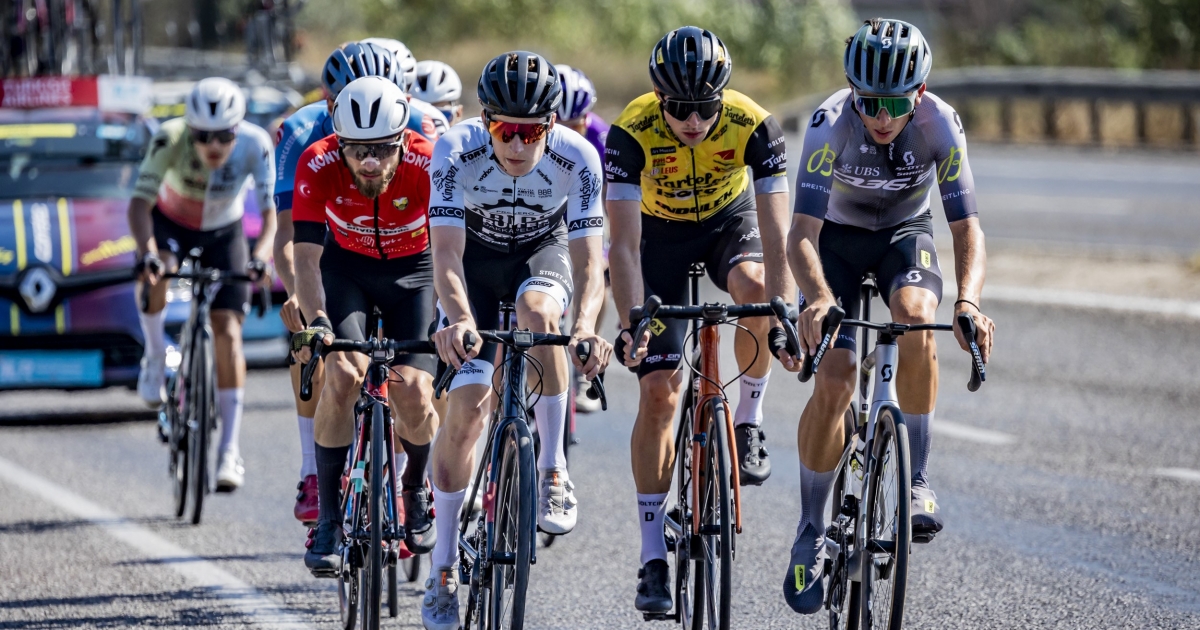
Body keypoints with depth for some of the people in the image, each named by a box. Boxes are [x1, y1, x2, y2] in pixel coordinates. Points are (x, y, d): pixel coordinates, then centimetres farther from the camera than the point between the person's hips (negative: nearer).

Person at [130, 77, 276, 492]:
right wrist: (148, 253, -55)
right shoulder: (171, 139, -32)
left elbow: (271, 209, -30)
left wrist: (260, 257, -49)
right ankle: (155, 357, -7)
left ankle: (230, 449, -9)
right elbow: (140, 203, -38)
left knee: (228, 333, -12)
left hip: (223, 234, 1)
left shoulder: (255, 144, -30)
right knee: (158, 272, -35)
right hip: (171, 223, -1)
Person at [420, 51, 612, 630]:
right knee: (468, 402, -13)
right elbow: (446, 252, -36)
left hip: (543, 253, 0)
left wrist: (586, 326, -52)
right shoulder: (457, 150, -30)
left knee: (538, 310, -36)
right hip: (476, 260, 0)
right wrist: (460, 318, -55)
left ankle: (553, 470, -22)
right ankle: (443, 568, -2)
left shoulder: (576, 158, -29)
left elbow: (587, 259, -32)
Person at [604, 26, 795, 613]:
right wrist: (632, 323, -48)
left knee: (756, 288, -35)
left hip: (730, 221, 1)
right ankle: (653, 557, -4)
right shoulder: (632, 133, -32)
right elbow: (624, 244, -36)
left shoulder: (753, 125, -31)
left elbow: (775, 233, -34)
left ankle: (748, 422, -9)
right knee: (659, 392, -10)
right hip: (661, 234, -1)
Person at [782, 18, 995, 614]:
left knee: (915, 316, -34)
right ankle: (810, 531, 1)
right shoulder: (830, 123, -31)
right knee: (833, 380, -17)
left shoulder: (940, 125, -28)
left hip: (906, 232, 1)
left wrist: (968, 301, -48)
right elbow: (802, 234, -37)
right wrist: (819, 298, -56)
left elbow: (967, 229, -29)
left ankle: (917, 479, -19)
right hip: (838, 236, -1)